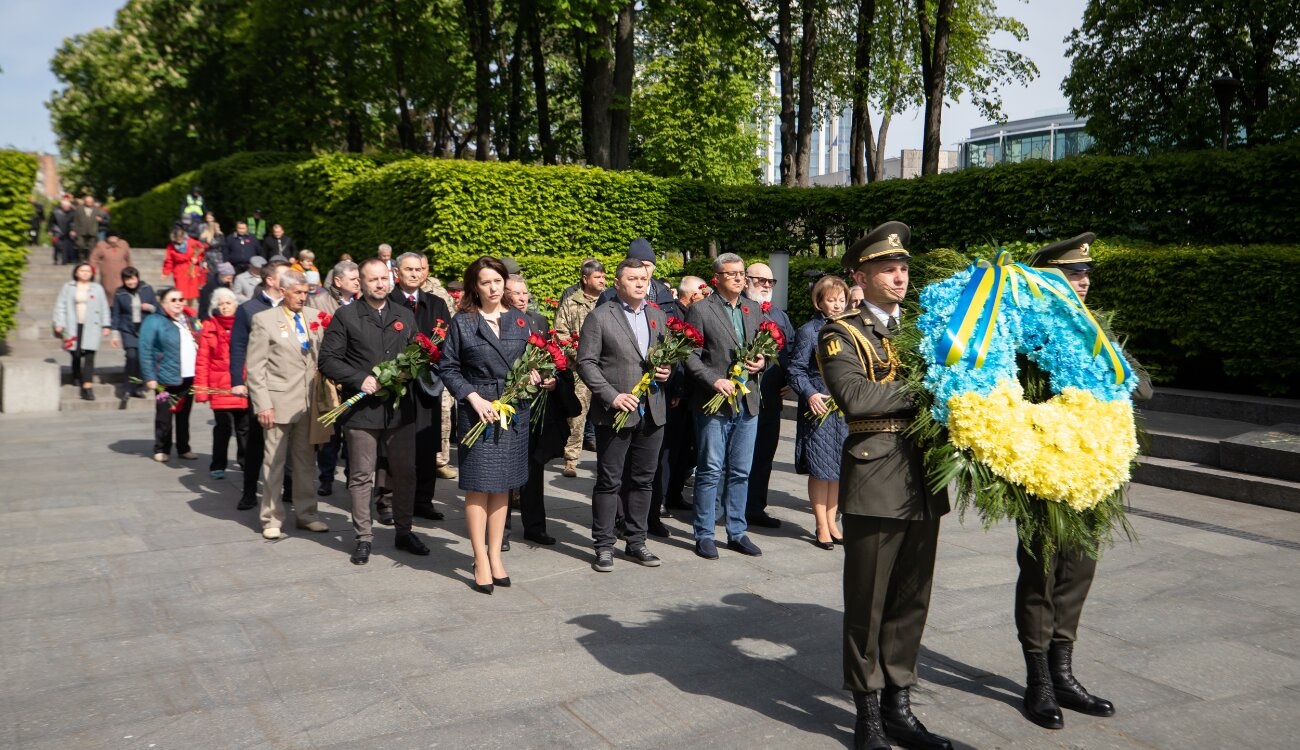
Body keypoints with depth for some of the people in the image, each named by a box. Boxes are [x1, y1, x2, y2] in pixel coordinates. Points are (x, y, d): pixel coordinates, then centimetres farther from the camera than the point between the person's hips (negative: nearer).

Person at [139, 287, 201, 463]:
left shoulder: (189, 320, 15)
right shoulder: (154, 322, -6)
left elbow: (199, 346, 20)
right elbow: (145, 352, -10)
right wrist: (150, 377, -15)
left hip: (189, 378, 6)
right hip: (167, 379, -6)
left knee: (184, 415, 13)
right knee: (164, 416, 3)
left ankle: (184, 448, 22)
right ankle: (161, 450, 14)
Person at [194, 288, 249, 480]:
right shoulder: (209, 327, 2)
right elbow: (202, 359, -1)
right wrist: (201, 388, -5)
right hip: (220, 386, -2)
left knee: (244, 427, 8)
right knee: (223, 427, -2)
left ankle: (245, 460, 24)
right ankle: (218, 466, 10)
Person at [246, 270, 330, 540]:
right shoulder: (264, 320, -3)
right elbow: (255, 367, -6)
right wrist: (262, 404, -12)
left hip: (309, 401, 4)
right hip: (279, 401, -4)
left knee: (306, 462, 12)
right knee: (274, 463, 5)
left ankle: (305, 513, 23)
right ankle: (271, 518, 15)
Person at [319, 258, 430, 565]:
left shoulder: (405, 315, 12)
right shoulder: (345, 317, 0)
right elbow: (328, 360, -3)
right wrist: (359, 379, -14)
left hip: (400, 408, 4)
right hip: (362, 409, -3)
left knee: (405, 473, 9)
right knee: (361, 477, 4)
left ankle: (404, 531, 24)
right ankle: (363, 538, 15)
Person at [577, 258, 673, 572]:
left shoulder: (659, 317, 13)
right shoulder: (600, 317, -4)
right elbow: (586, 362, -7)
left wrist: (667, 371, -1)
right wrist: (612, 396, -16)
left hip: (652, 413, 5)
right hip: (615, 412, -5)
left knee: (643, 480, 12)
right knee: (609, 482, 3)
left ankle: (636, 543, 23)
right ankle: (604, 546, 13)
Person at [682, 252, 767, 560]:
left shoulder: (754, 311, 13)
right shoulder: (700, 310, -4)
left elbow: (764, 351, 21)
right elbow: (690, 356, -8)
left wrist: (762, 362, -1)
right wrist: (715, 380, -19)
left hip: (747, 402, 5)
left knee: (740, 472, 11)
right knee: (711, 471, 1)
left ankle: (737, 532, 22)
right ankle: (704, 535, 12)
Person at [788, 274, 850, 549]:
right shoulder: (808, 331, -4)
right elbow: (796, 370, -7)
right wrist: (810, 394, -22)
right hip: (820, 407, -5)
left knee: (838, 468, 10)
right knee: (820, 468, 0)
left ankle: (831, 522, 22)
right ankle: (822, 527, 10)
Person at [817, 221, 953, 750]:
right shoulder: (841, 334, -2)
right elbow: (854, 395, -18)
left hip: (924, 483, 6)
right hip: (875, 482, -5)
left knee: (911, 601, 13)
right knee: (868, 604, 5)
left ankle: (898, 707, 26)